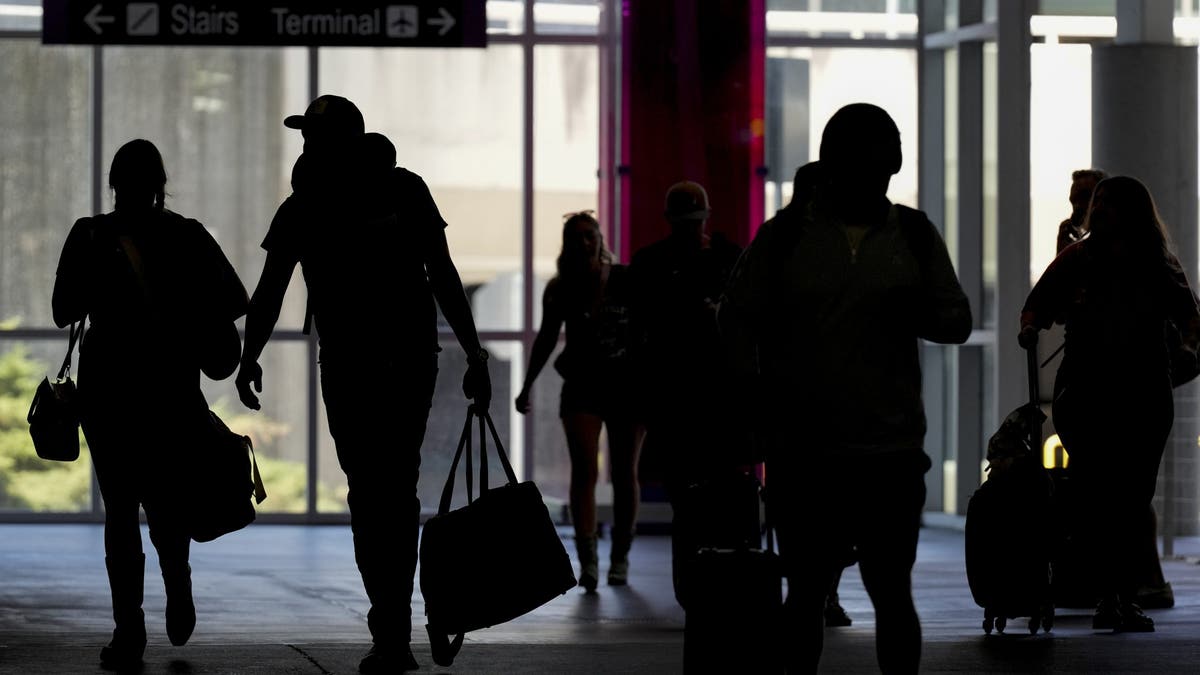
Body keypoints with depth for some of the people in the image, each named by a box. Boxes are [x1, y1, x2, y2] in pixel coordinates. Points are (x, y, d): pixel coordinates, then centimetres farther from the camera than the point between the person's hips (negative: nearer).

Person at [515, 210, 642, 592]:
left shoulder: (626, 281, -6)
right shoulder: (560, 290, -1)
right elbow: (547, 338, 10)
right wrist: (527, 386, 11)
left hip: (627, 384, 0)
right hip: (582, 387, 0)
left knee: (624, 474, 6)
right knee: (584, 471, -12)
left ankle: (620, 557, 18)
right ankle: (587, 560, -18)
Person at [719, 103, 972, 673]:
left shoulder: (914, 235, 9)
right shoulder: (784, 236, 5)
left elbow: (957, 322, 9)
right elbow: (738, 319, 9)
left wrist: (917, 311, -13)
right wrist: (761, 394, -3)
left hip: (892, 450, 1)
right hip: (803, 451, -1)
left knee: (892, 592, 3)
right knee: (806, 590, 6)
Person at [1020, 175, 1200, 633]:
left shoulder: (1159, 267, 5)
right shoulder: (1077, 260, 2)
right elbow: (1038, 303, 8)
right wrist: (1030, 328, -13)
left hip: (1144, 400, 1)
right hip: (1084, 397, -1)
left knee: (1132, 500, 0)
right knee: (1094, 500, -6)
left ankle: (1123, 599, 7)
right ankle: (1112, 597, 2)